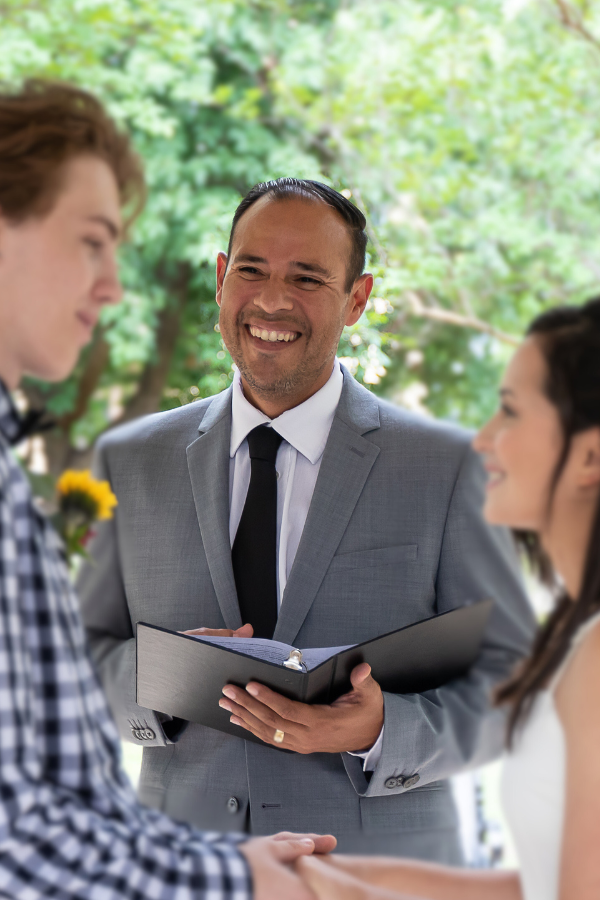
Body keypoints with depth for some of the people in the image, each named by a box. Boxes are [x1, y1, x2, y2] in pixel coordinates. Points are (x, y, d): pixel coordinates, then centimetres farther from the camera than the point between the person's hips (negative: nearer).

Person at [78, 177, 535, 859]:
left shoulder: (447, 467, -5)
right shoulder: (130, 461, 4)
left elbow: (509, 678, -5)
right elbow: (82, 656, 5)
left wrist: (380, 730, -22)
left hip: (376, 870, -2)